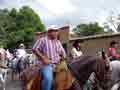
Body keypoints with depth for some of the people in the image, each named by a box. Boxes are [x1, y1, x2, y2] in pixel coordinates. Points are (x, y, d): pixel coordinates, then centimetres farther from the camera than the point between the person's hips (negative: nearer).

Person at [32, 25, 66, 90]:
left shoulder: (58, 42, 17)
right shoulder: (43, 40, 0)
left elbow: (63, 53, 25)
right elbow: (35, 49, -7)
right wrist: (43, 58, -14)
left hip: (57, 65, 6)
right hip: (47, 64, -6)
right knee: (48, 78, -32)